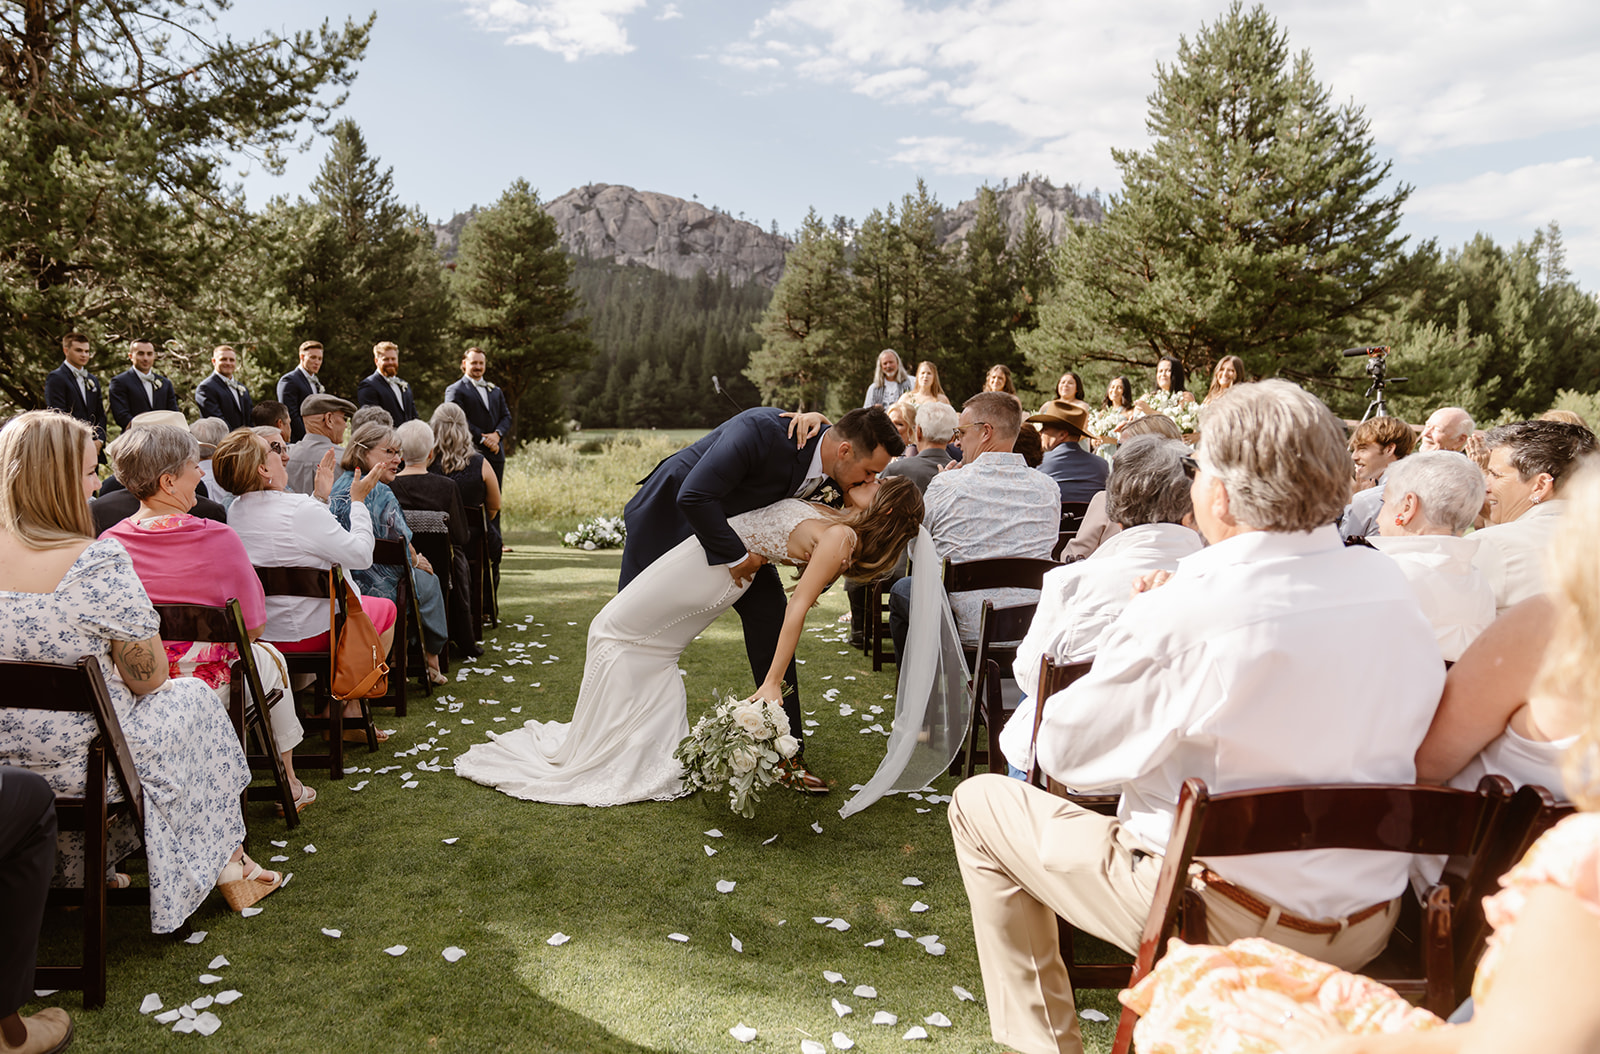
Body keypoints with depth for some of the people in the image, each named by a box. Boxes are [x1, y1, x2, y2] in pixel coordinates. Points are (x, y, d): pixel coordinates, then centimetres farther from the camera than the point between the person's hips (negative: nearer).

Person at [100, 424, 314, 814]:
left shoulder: (107, 544, -6)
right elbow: (253, 625, -12)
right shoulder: (217, 538, -19)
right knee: (269, 657, 27)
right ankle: (288, 784, 40)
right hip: (206, 684, -4)